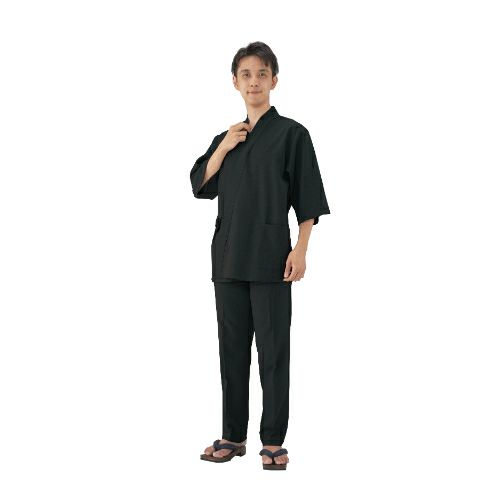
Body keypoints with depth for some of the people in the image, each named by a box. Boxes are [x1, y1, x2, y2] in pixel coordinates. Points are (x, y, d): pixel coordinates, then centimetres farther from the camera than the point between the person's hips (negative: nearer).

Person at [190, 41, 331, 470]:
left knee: (273, 347, -2)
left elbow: (308, 200, -4)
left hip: (271, 255, -5)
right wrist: (223, 148, -2)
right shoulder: (226, 137, 15)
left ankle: (273, 441, 5)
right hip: (229, 254, 5)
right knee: (233, 346, 9)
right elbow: (200, 185, 10)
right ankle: (234, 436, 19)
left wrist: (300, 250, -12)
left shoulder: (291, 134, -1)